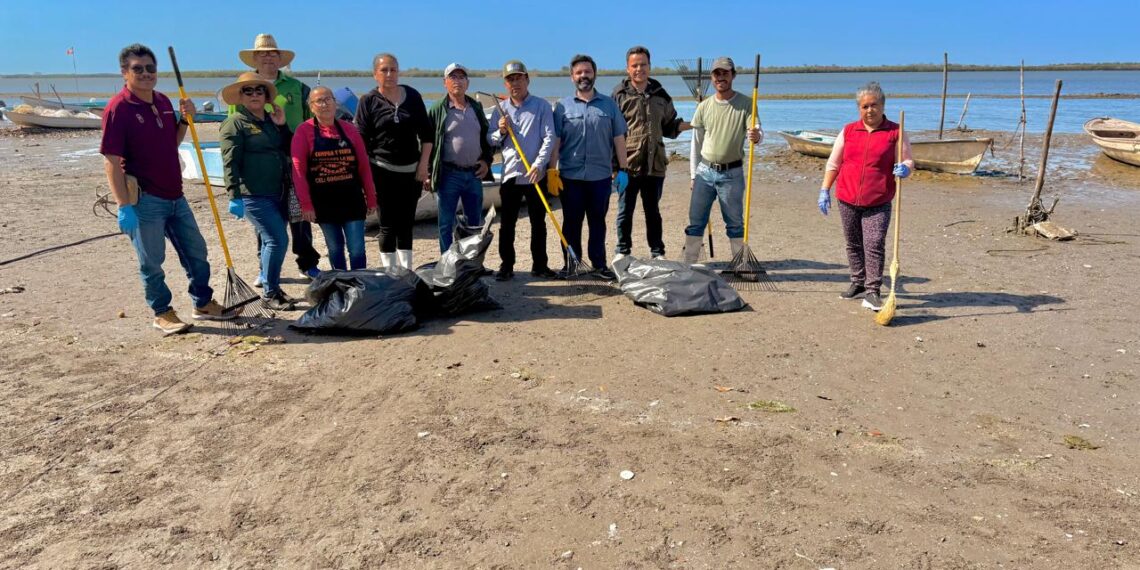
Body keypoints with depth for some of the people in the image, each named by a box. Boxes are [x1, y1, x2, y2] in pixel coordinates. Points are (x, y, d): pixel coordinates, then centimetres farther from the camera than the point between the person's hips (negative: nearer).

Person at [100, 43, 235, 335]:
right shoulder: (118, 108, -13)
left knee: (196, 251, 15)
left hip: (175, 196, 8)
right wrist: (124, 206, -20)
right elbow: (111, 161, -16)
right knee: (152, 262, 5)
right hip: (144, 200, -7)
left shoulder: (163, 102, 9)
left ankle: (203, 304, 30)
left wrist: (185, 119, 3)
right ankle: (162, 314, 20)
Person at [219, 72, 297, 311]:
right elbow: (230, 163, -11)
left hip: (278, 193, 7)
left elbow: (290, 150, 16)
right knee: (278, 239, -14)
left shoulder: (271, 121, 17)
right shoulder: (235, 123, -5)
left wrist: (282, 126, 4)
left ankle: (270, 286, 27)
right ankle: (269, 294, -3)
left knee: (272, 242, 13)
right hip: (253, 195, -7)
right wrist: (235, 196, -18)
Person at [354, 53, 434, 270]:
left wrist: (423, 164, 1)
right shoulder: (368, 101, 0)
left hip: (411, 170, 3)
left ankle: (407, 269, 16)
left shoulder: (412, 95, 7)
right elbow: (361, 140, -1)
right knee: (388, 224, -1)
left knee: (406, 222, 8)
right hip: (383, 171, -3)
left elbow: (426, 133, 9)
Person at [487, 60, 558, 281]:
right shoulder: (499, 110, 10)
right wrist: (500, 132, -8)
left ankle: (540, 265, 14)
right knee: (507, 224, 2)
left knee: (538, 222, 5)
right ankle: (506, 265, 10)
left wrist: (539, 164, -17)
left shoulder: (542, 106, 2)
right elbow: (490, 141, 13)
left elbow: (549, 137, -5)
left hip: (536, 175, -2)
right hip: (510, 174, 2)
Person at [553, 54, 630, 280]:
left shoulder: (609, 105, 7)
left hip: (601, 176, 1)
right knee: (571, 221, 6)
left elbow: (619, 139, 7)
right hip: (571, 176, -1)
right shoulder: (563, 106, 4)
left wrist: (623, 169, 3)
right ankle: (572, 263, 17)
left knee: (598, 221, 9)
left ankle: (599, 263, 19)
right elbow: (555, 141, 2)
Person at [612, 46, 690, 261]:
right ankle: (623, 252, 19)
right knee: (625, 211, 6)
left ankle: (657, 252, 22)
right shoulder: (619, 94, -1)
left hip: (655, 164, 3)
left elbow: (668, 127, 18)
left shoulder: (660, 95, 10)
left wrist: (690, 124, 0)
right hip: (628, 164, -3)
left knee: (653, 211, 13)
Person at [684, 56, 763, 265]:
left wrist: (756, 136, -38)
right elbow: (696, 143, 10)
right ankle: (688, 265, 13)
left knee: (735, 222, 5)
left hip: (732, 174, -3)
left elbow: (757, 132, -12)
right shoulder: (704, 106, 5)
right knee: (695, 222, 5)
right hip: (705, 172, 3)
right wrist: (693, 175, 8)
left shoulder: (746, 104, -2)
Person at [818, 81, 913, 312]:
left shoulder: (896, 132, 2)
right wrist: (825, 190, 7)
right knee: (853, 245, 13)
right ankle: (857, 283, 27)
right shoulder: (848, 131, 9)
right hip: (847, 200, 3)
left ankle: (872, 291, -5)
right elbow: (833, 163, 12)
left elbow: (908, 161, 5)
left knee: (874, 246, -10)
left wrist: (905, 168, -20)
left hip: (878, 203, -3)